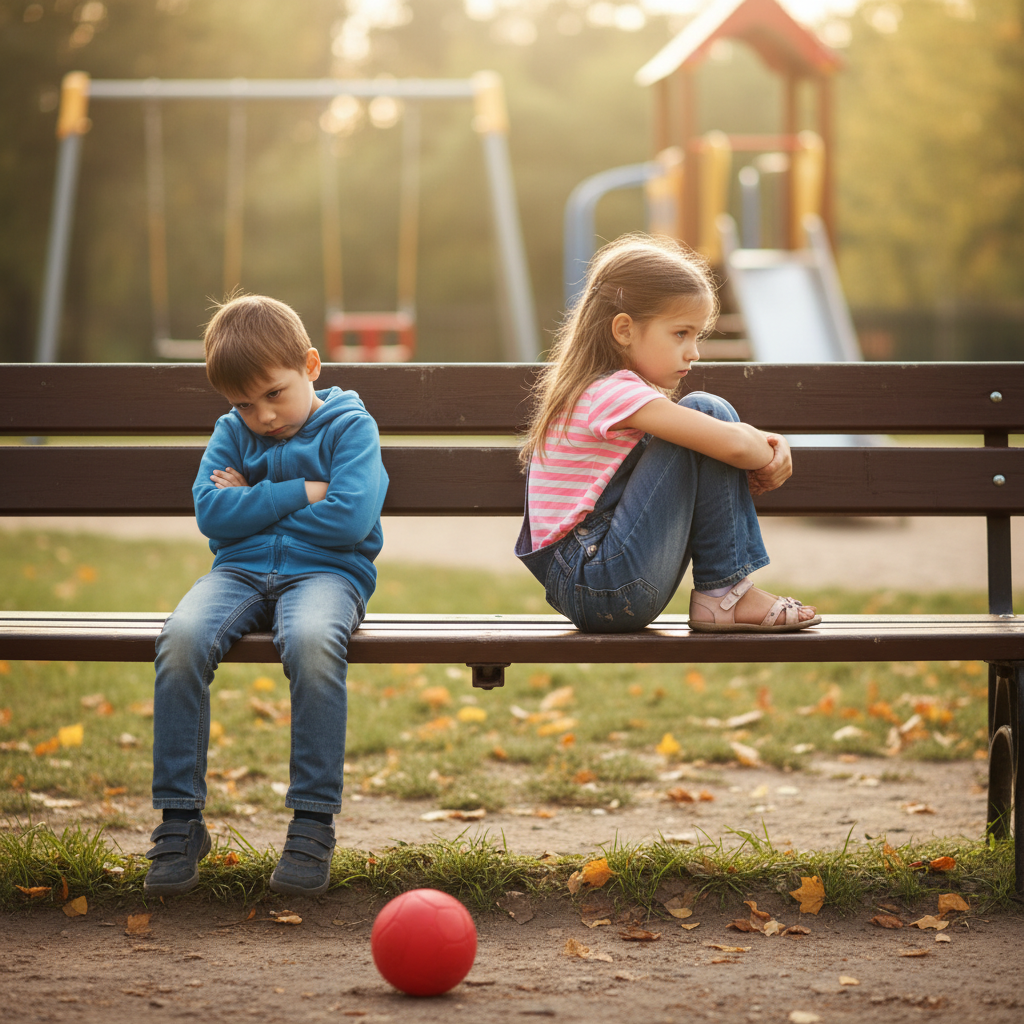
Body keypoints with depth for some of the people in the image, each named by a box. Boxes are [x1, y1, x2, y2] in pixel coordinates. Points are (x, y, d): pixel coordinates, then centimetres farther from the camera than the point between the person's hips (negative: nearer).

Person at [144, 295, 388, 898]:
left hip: (325, 572, -3)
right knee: (183, 636, -30)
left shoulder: (350, 426, 2)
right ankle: (180, 820, -22)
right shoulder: (233, 433, 14)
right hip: (241, 571, 4)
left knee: (312, 639, -40)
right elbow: (211, 513, 0)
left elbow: (350, 519, -13)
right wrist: (301, 493, -7)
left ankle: (313, 824, -29)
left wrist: (252, 503, -3)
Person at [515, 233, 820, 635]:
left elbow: (727, 439, 22)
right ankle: (722, 595, -9)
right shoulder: (615, 392, -14)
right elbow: (733, 444, -23)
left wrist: (767, 445, 1)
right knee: (705, 413, -13)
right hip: (600, 585, -10)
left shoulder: (601, 391, 17)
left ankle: (721, 591, 6)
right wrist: (768, 461, -1)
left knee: (710, 422, 14)